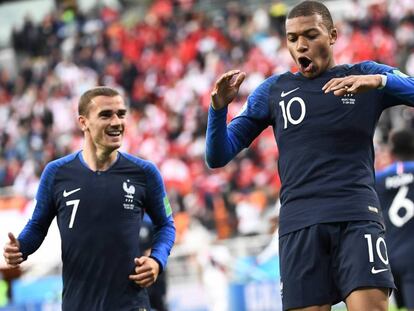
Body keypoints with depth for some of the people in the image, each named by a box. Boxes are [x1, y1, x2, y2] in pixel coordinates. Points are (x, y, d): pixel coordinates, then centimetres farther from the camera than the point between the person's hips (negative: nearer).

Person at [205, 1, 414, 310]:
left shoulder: (366, 76, 11)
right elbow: (218, 156, 13)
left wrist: (380, 81, -19)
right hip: (300, 224, 2)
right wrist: (219, 107, -6)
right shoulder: (274, 90, 15)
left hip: (357, 216, -2)